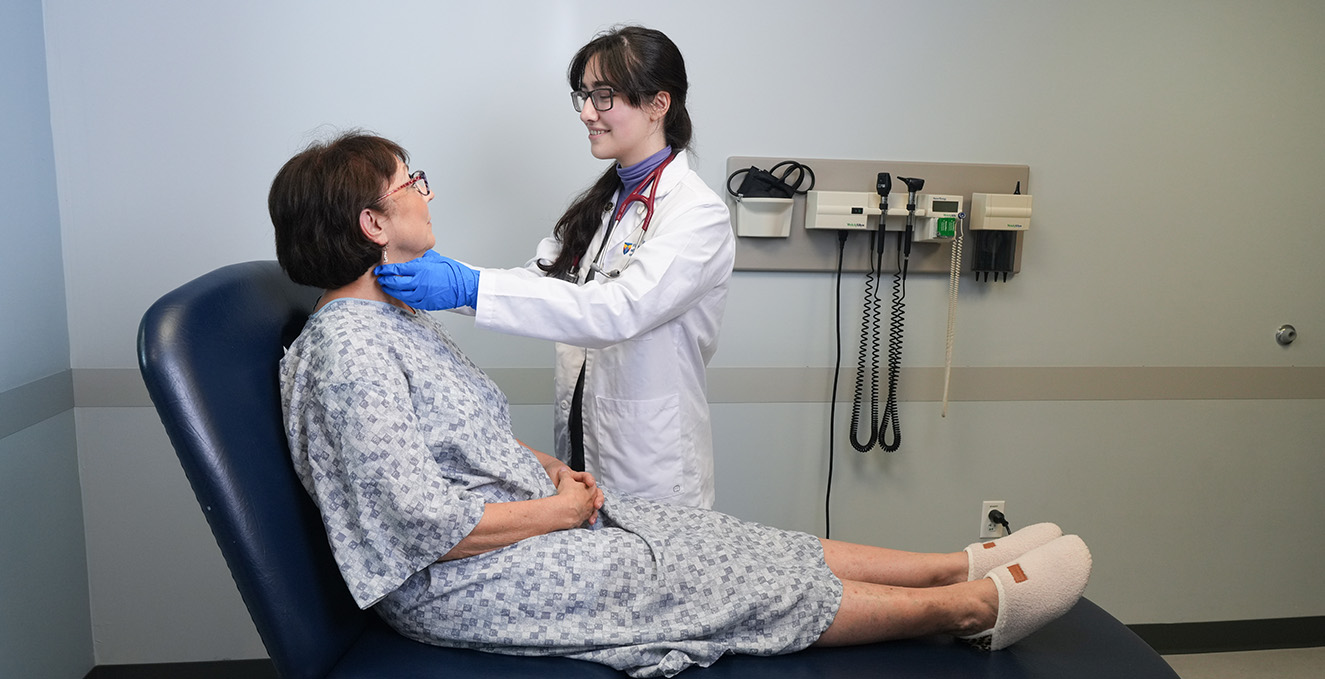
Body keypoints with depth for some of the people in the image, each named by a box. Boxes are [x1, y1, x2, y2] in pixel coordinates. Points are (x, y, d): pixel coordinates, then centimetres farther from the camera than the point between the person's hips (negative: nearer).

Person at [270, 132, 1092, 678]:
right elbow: (426, 527, -26)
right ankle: (972, 605, 4)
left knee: (733, 541, 2)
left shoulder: (396, 312, 9)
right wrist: (555, 509, -15)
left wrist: (550, 469, 3)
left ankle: (964, 565, 8)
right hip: (459, 584, -9)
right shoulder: (345, 349, -23)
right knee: (747, 584, -8)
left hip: (528, 512, 9)